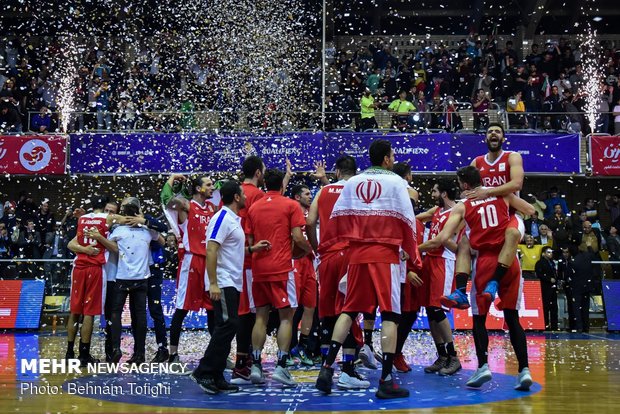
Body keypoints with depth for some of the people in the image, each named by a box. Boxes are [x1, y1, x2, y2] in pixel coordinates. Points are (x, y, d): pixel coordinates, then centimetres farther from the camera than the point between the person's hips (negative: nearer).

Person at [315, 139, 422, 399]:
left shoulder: (352, 182, 11)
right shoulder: (395, 182, -1)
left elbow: (336, 219, 8)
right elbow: (407, 223, -2)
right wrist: (413, 263, 4)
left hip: (357, 255, 5)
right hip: (385, 254, -4)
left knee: (348, 311, 14)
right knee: (390, 314, 0)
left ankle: (327, 368, 7)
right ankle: (386, 381, -2)